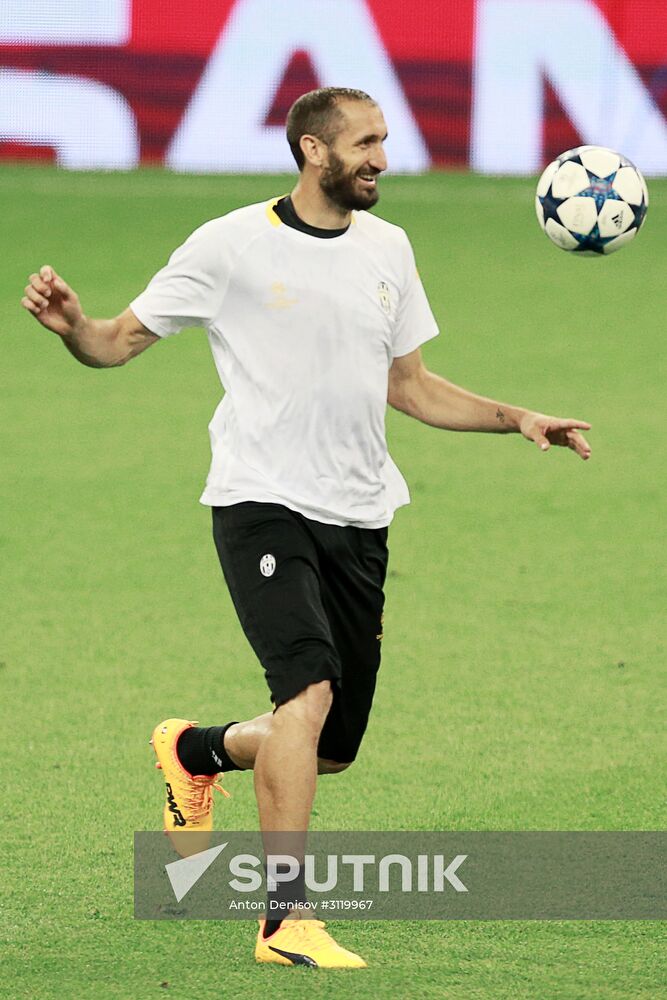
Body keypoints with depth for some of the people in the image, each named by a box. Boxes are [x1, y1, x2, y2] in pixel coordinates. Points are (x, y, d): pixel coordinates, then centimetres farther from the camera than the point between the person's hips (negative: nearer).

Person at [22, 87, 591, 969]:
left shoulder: (387, 249, 12)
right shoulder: (233, 245, -4)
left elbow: (410, 386, 21)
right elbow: (120, 342, -1)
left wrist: (518, 420, 10)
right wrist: (70, 323, -23)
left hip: (358, 516, 6)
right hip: (262, 501, -6)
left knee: (333, 750, 7)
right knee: (310, 692, -25)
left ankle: (196, 751, 38)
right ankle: (286, 920, -20)